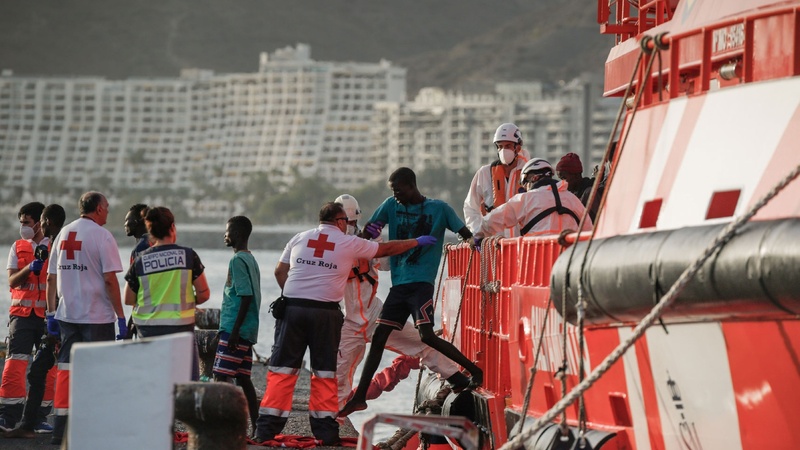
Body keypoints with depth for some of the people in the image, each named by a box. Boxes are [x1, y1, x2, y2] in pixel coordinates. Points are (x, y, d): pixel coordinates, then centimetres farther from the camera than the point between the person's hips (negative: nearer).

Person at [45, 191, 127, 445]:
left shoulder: (63, 234, 10)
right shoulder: (101, 235, -9)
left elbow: (51, 278, 11)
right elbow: (109, 279, -14)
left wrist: (51, 313, 16)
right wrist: (120, 316, -10)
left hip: (67, 315, 6)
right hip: (97, 317, -6)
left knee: (66, 368, 8)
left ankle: (60, 428, 6)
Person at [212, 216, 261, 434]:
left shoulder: (238, 260, -13)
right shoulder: (250, 259, 17)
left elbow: (246, 296, -20)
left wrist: (235, 330, -21)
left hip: (234, 328, -10)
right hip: (249, 329, 10)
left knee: (220, 375, -10)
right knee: (243, 378, 10)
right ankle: (255, 425, 10)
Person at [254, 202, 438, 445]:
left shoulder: (299, 238, 11)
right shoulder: (349, 243, 4)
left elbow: (280, 272, 12)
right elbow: (385, 249, 15)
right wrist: (416, 242, 28)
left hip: (292, 307, 2)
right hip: (325, 313, -2)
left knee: (282, 369, 2)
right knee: (324, 370, 8)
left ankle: (267, 427, -3)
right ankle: (325, 429, 9)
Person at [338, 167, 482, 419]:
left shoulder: (438, 209, -1)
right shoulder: (391, 206, 10)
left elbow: (465, 234, 3)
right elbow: (368, 231, 11)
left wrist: (473, 241, -13)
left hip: (421, 282, -5)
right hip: (399, 283, 5)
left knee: (427, 335, -20)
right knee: (379, 336, 5)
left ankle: (474, 371, -7)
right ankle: (360, 397, 11)